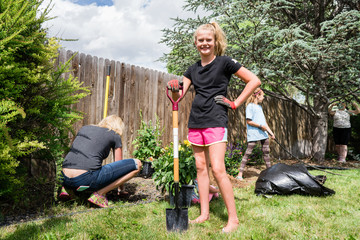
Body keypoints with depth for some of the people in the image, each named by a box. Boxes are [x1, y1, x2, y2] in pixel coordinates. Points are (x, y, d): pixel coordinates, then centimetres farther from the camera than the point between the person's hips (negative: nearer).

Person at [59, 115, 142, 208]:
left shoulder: (84, 128, 25)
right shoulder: (115, 136, 12)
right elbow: (119, 166, 20)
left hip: (66, 179, 7)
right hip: (86, 179, -6)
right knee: (137, 164, 3)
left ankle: (67, 188, 15)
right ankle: (100, 193, -5)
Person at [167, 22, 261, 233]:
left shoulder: (224, 62, -3)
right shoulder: (193, 69, 14)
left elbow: (254, 81, -4)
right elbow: (179, 94, 8)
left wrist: (235, 103, -6)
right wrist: (174, 88, -15)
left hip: (215, 121, -6)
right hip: (196, 121, 6)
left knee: (218, 169, -11)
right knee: (201, 167, 9)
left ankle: (233, 218, -1)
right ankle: (204, 213, 19)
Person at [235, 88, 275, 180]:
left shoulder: (259, 106, 18)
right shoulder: (250, 106, -7)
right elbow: (249, 121, -13)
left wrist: (270, 132, 18)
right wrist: (260, 126, -16)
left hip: (263, 133, 8)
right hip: (253, 134, -8)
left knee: (266, 152, 12)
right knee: (248, 153, -9)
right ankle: (240, 174, -7)